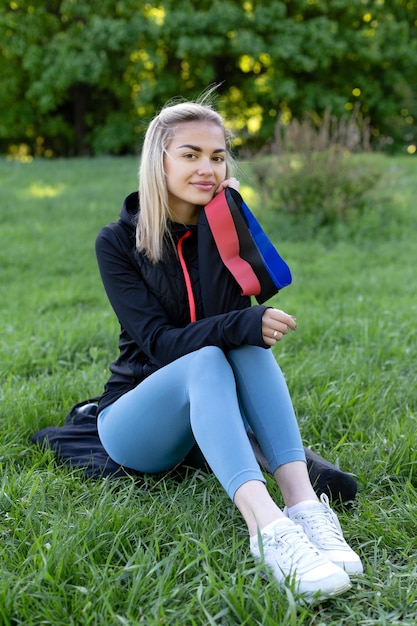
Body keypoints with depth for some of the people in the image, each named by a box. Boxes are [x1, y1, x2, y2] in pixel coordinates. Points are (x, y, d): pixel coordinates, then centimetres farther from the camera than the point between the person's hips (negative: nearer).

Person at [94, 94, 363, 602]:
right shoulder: (118, 242, -7)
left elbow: (224, 313, -15)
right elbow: (159, 342, -19)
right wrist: (245, 325, -35)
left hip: (210, 412, 3)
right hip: (134, 418, -3)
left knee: (248, 344, -29)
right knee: (207, 360, -35)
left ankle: (303, 504, -45)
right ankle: (267, 529, -55)